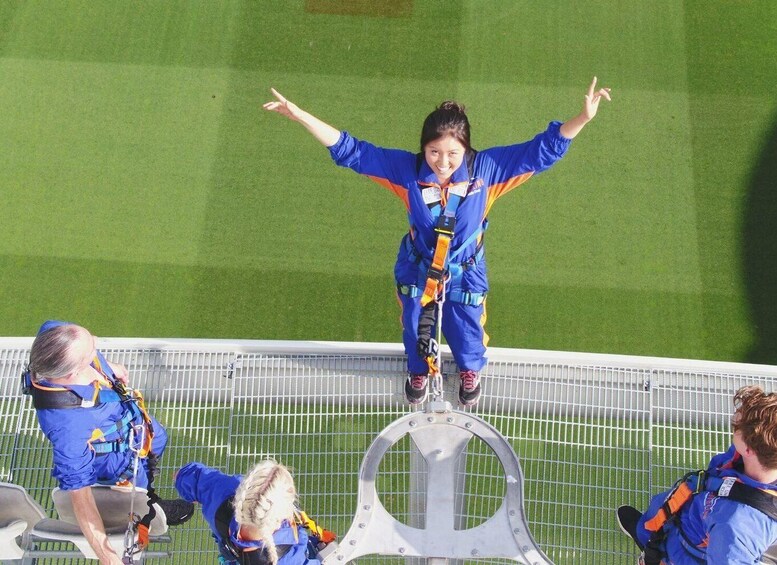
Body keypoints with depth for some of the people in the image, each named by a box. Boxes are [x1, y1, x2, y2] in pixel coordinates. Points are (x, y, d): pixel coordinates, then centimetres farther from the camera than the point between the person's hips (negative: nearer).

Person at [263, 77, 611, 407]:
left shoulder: (487, 169, -25)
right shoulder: (406, 169, -25)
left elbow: (541, 151, -22)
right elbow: (349, 151, -23)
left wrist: (584, 118, -34)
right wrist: (299, 115, -31)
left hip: (465, 274, 0)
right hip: (416, 271, 0)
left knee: (466, 330, 22)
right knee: (415, 328, 25)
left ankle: (470, 371, 61)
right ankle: (419, 370, 62)